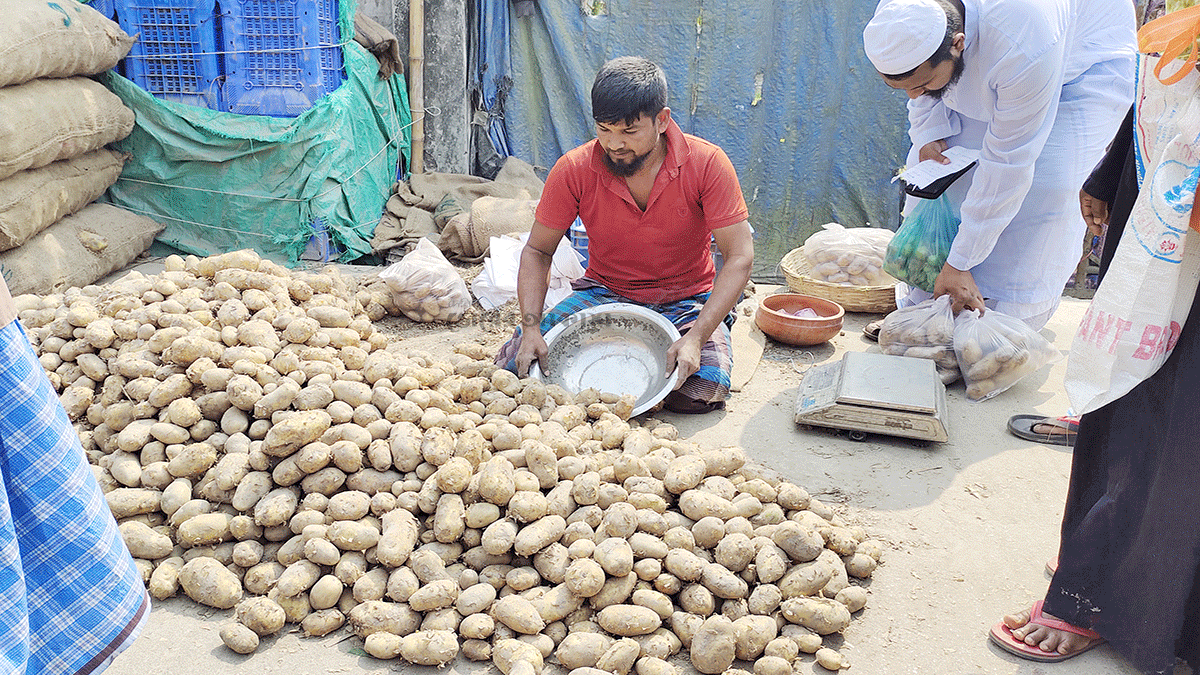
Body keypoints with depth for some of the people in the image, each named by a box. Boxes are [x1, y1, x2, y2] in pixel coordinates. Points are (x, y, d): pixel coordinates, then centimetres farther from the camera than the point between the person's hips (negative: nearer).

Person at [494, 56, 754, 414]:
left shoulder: (707, 164, -18)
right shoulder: (573, 170, -13)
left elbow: (739, 258, -17)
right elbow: (537, 251, -4)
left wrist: (697, 337, -29)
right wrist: (531, 327, -20)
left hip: (686, 301, -1)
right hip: (603, 293, 1)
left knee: (703, 390, -29)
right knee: (515, 364, -17)